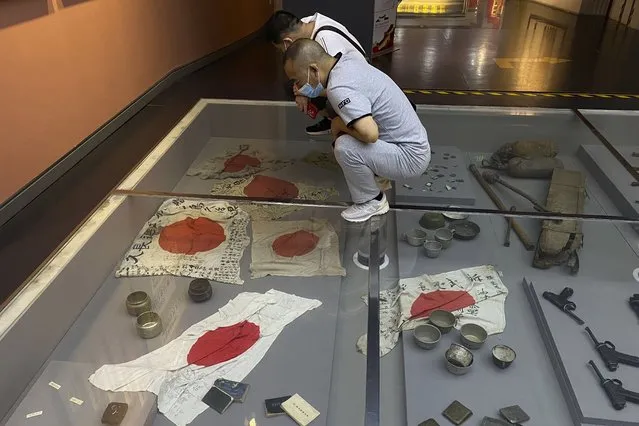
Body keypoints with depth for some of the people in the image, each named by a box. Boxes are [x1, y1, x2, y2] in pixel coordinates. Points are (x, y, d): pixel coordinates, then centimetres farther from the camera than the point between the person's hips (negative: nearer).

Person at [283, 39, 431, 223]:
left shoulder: (339, 87, -28)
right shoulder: (346, 62, 1)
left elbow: (370, 134, -40)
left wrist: (339, 125, -19)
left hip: (411, 155, -9)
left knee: (345, 147, -26)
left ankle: (372, 201, -2)